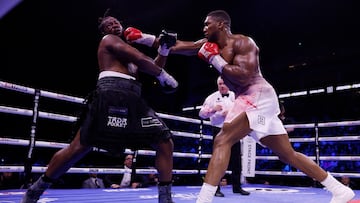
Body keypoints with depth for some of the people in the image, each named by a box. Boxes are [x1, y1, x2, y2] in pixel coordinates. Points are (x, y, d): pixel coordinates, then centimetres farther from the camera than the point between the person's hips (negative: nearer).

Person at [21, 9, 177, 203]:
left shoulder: (129, 49, 32)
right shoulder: (109, 40, 10)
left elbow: (152, 66, 32)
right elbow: (141, 60, -2)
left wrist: (163, 49, 17)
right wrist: (163, 75, 9)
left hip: (134, 100, 8)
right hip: (112, 94, -8)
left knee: (165, 142, -2)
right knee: (80, 146, -8)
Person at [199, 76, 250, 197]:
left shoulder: (235, 97, 9)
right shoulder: (212, 97, 4)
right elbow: (202, 113, -1)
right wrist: (213, 110, -18)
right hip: (219, 131, -2)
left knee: (236, 159, 6)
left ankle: (237, 187, 18)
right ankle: (216, 188, 3)